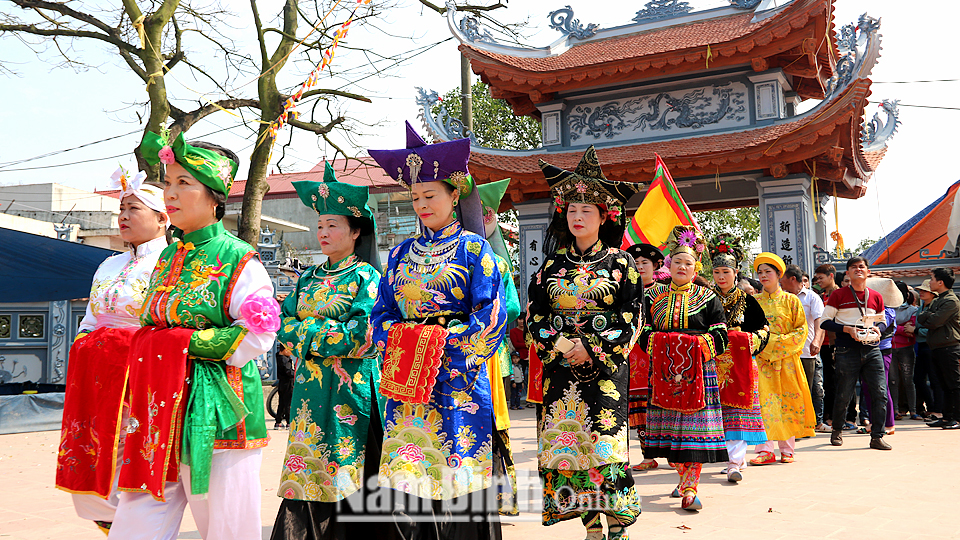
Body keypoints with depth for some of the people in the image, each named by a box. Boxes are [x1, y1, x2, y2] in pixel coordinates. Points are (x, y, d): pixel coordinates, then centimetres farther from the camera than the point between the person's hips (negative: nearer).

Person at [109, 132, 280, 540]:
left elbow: (258, 335, -14)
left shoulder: (237, 259, -8)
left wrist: (186, 343, -14)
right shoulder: (169, 256, 14)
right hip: (160, 405, 7)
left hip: (214, 409, -6)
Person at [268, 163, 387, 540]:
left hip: (349, 390, -6)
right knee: (307, 471, 6)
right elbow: (284, 325, 9)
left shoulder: (366, 277, -4)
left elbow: (362, 336, -14)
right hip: (309, 389, 6)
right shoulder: (309, 278, 16)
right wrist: (325, 330, -9)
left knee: (345, 472, -3)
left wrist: (307, 331, -8)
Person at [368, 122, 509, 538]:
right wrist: (395, 342, -5)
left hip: (456, 379, -4)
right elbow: (383, 309, 14)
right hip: (406, 379, 4)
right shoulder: (402, 253, 14)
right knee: (406, 475, 3)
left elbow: (491, 316, -7)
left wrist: (441, 341, -13)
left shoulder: (473, 249, 0)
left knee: (456, 478, -2)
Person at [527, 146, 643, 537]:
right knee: (568, 443, 1)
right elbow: (535, 315, 7)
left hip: (605, 366, -3)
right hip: (560, 366, 3)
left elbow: (631, 318, -3)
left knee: (606, 443, -7)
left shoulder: (620, 263, 2)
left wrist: (591, 349, -12)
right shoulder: (553, 263, 10)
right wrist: (561, 345, -9)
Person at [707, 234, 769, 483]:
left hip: (740, 365, -1)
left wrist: (747, 341, -7)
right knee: (719, 411, -1)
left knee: (739, 411, -8)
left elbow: (763, 331, 9)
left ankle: (735, 463, -12)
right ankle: (736, 457, 12)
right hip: (713, 364, 1)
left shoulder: (747, 301, 6)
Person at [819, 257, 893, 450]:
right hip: (847, 351, -3)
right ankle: (837, 430, 25)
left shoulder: (876, 297, 11)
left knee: (880, 393, -5)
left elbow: (883, 322, 23)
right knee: (844, 395, 3)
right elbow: (824, 322, -1)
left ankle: (877, 437, 4)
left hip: (871, 349, 3)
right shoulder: (838, 295, 0)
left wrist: (878, 329, -1)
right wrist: (847, 329, -14)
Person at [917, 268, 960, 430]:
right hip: (936, 348, 9)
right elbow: (920, 318, 11)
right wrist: (929, 317, -9)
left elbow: (934, 322, -19)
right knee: (945, 385, 11)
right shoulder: (936, 300, 19)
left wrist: (926, 317, 0)